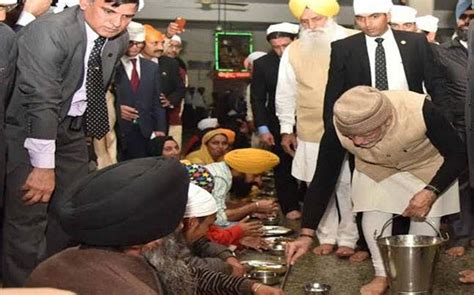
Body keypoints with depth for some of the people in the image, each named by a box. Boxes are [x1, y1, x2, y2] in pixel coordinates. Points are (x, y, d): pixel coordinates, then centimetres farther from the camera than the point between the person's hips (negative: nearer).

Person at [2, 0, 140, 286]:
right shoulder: (47, 32, -26)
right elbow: (42, 103, -28)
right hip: (31, 129, -7)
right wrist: (43, 166, -27)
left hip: (72, 130, 7)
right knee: (27, 216, -9)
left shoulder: (120, 39, -4)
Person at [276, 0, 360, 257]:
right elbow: (286, 93, 10)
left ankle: (348, 239, 13)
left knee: (348, 186, 1)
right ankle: (327, 237, 21)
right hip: (311, 133, 3)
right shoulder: (294, 51, 3)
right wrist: (286, 128, 10)